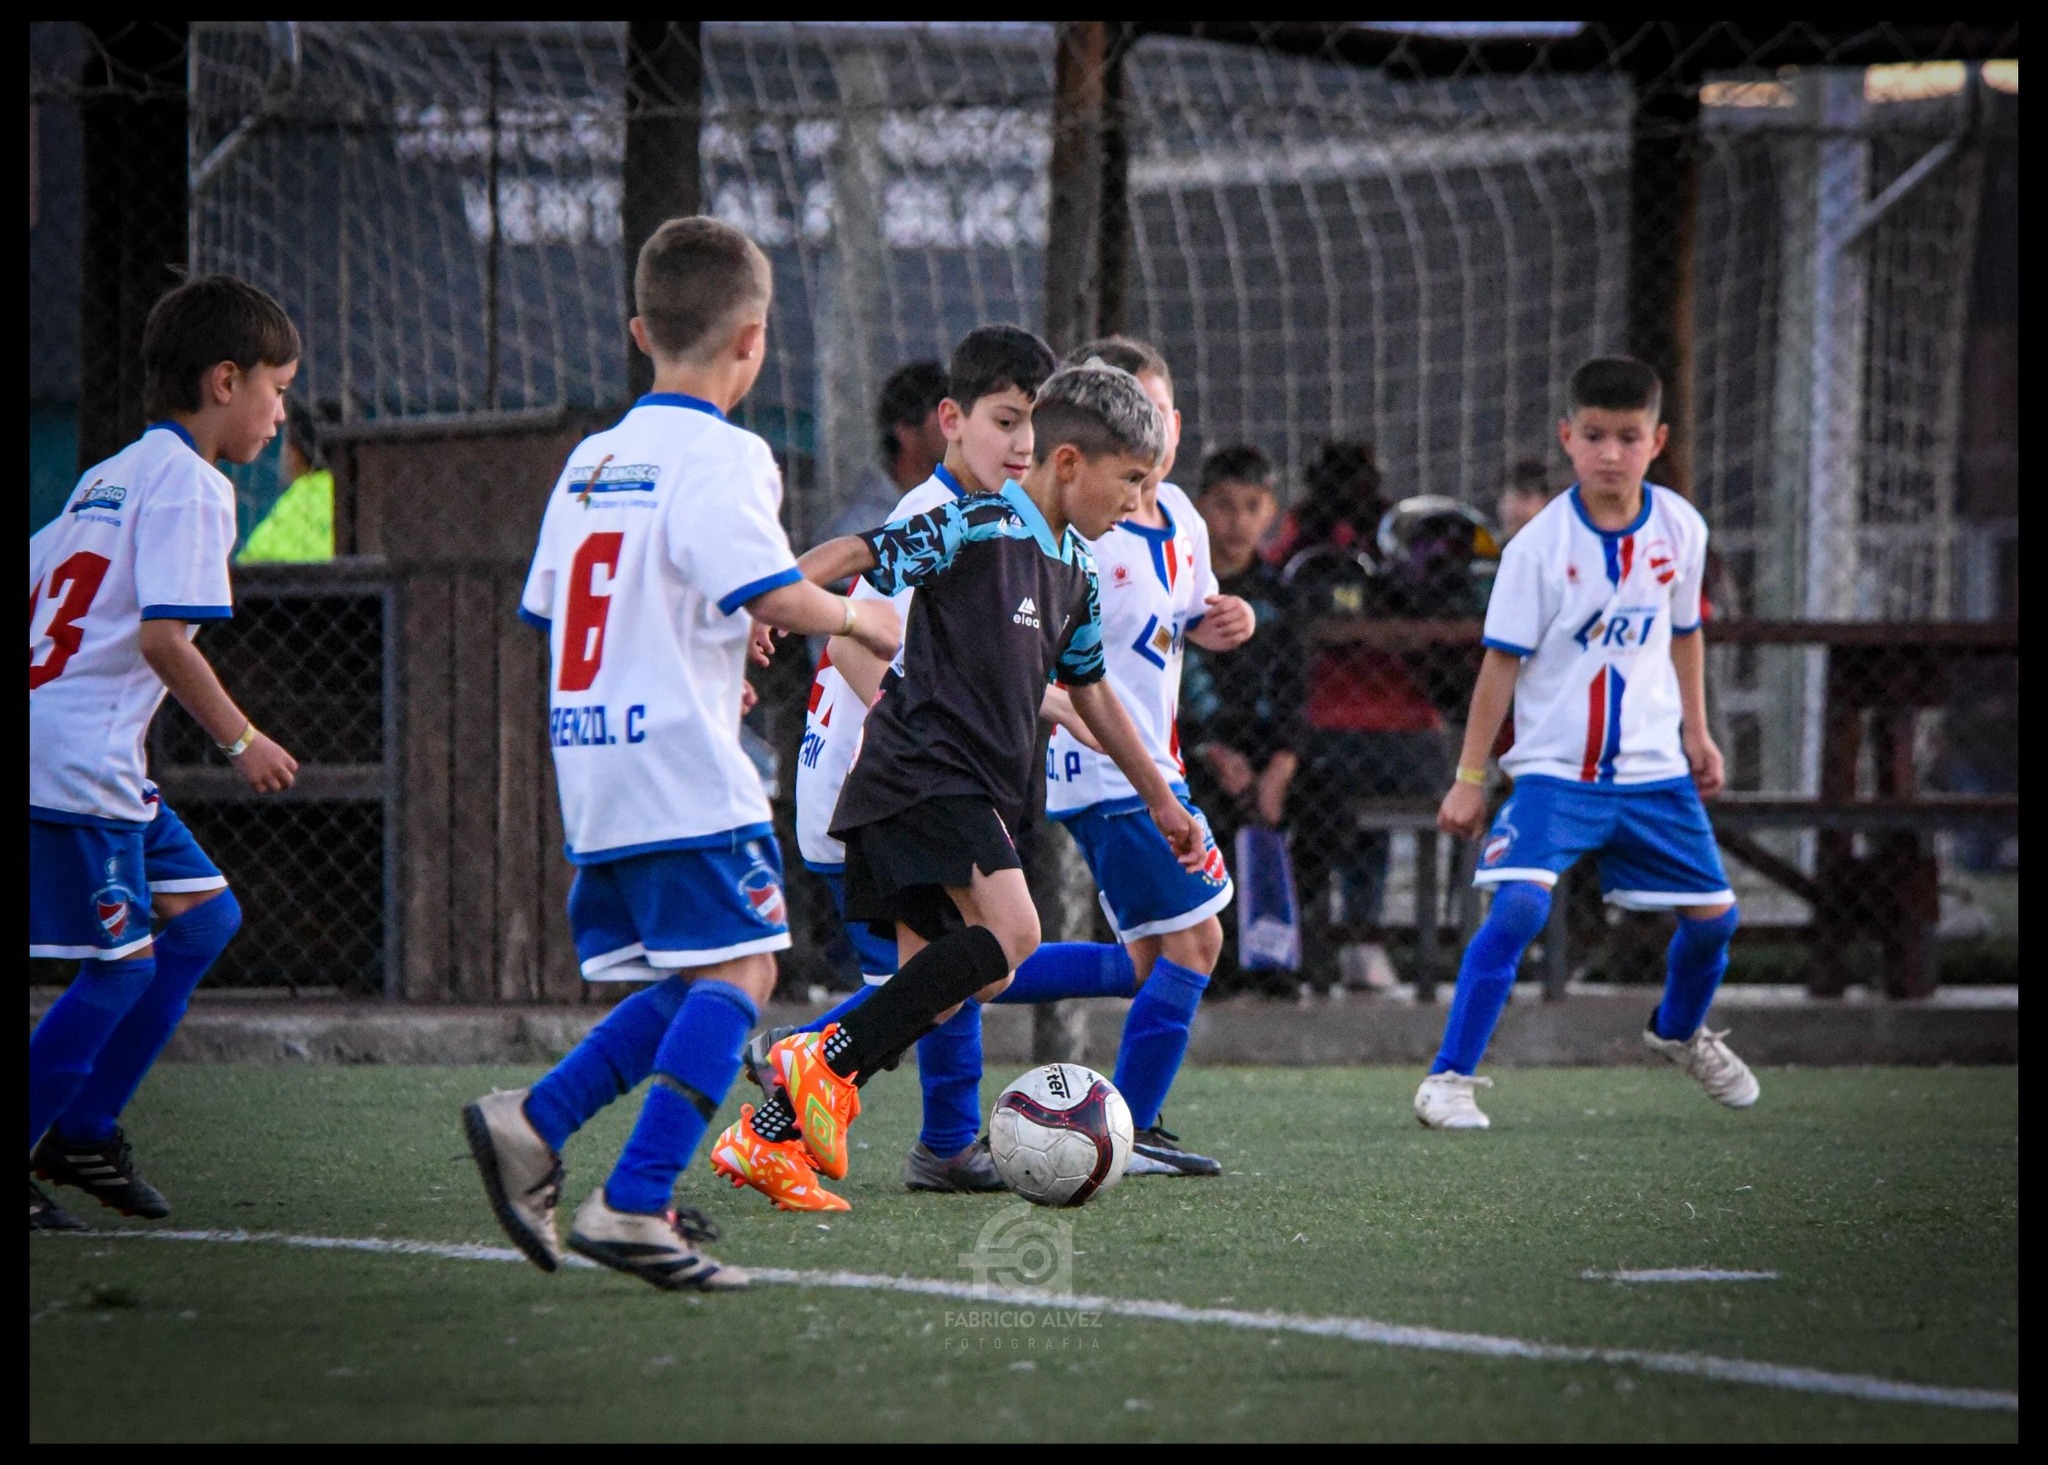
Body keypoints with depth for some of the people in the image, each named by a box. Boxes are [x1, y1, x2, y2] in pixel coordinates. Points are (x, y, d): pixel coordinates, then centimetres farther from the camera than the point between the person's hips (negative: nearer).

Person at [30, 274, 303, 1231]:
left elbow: (30, 579, 20)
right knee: (123, 965, -5)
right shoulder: (191, 487, -11)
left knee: (204, 916, 13)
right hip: (79, 763, -10)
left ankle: (82, 1130, 15)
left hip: (103, 766, 10)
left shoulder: (110, 477, 17)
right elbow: (163, 636, -20)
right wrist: (240, 739, -12)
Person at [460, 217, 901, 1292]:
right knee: (735, 973, -8)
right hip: (682, 763, -9)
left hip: (588, 764, 9)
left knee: (686, 985, 14)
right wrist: (860, 620, 1)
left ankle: (534, 1123, -1)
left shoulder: (589, 462, 16)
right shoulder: (721, 457, -9)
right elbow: (772, 595, -18)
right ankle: (633, 1205, -20)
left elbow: (549, 608, 20)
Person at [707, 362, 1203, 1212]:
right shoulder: (977, 529, -8)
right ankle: (826, 1061, -18)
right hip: (924, 767, -9)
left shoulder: (1075, 575, 19)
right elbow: (855, 555, -14)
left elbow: (1091, 695, 30)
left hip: (975, 791, 9)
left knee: (931, 997, 2)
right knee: (1009, 933, -25)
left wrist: (1161, 800, 35)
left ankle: (765, 1138, 5)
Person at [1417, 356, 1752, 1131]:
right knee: (1519, 906, -24)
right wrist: (1469, 777, -10)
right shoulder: (1539, 545, -13)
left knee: (1713, 914, 8)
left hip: (1653, 768, 4)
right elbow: (1503, 662, -10)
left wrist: (1697, 732, 18)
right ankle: (1449, 1076, -15)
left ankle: (1680, 1031, 41)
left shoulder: (1680, 528, -1)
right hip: (1555, 768, -4)